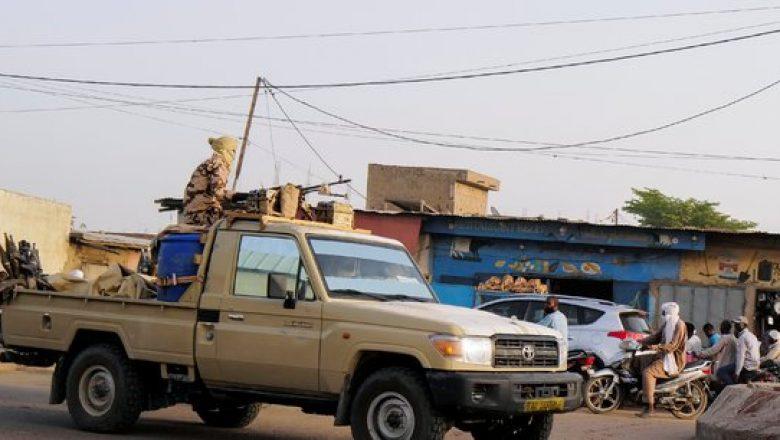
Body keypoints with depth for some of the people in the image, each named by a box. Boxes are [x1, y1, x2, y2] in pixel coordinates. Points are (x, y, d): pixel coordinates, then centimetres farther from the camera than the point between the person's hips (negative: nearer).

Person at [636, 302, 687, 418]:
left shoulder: (679, 325, -13)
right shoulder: (667, 325, 16)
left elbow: (673, 345, -22)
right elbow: (655, 337, 16)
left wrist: (657, 347, -35)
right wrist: (640, 342, 3)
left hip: (674, 361, -10)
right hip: (664, 357, 10)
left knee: (647, 372, -24)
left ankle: (651, 407, -24)